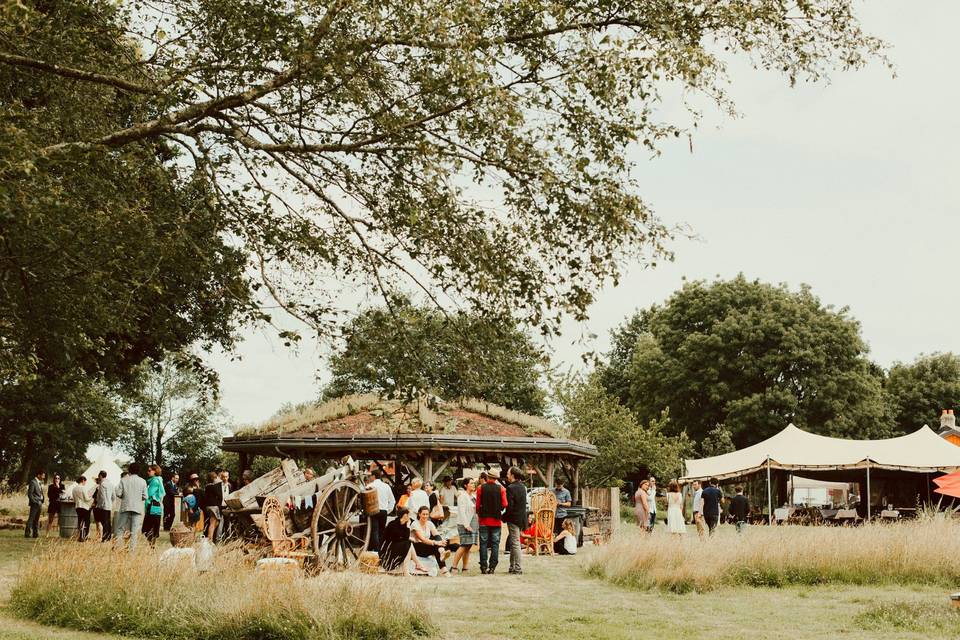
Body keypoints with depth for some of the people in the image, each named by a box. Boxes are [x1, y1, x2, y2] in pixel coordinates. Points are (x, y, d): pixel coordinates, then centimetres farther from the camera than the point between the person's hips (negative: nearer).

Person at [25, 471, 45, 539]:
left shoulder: (40, 482, 15)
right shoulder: (33, 482, -10)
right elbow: (30, 494, -14)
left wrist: (41, 502, 11)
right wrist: (35, 502, -17)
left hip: (39, 503, 8)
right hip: (35, 503, -8)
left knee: (36, 519, 10)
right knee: (31, 518, -9)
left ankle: (35, 533, 12)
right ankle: (28, 533, -8)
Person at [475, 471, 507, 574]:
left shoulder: (480, 488, -4)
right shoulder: (501, 489, -4)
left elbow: (478, 504, -3)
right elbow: (504, 505, -6)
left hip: (484, 520, 0)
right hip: (496, 520, 0)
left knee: (483, 543, 5)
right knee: (495, 543, 4)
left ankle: (484, 567, 2)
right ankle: (492, 567, 0)